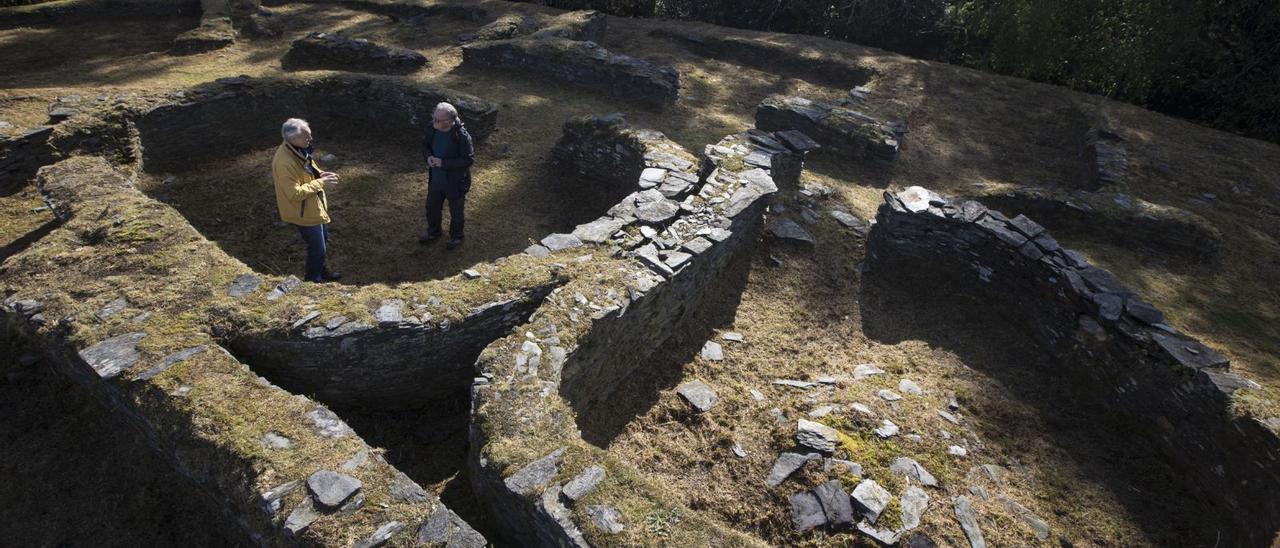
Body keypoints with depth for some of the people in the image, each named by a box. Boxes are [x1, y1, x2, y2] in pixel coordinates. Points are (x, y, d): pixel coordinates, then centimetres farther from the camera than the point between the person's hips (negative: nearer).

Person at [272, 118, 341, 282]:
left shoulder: (299, 150, -4)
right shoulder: (284, 163, -32)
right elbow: (295, 193, -30)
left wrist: (321, 175, -6)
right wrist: (320, 183, -26)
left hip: (314, 207, 9)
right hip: (304, 213, -9)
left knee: (323, 242, 25)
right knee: (317, 248, 6)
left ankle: (321, 270, 47)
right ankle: (312, 279, 28)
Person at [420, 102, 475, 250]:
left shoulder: (462, 136, -29)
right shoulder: (432, 129, -10)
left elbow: (469, 159, -25)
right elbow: (425, 145, 8)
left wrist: (443, 163, -28)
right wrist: (428, 156, -16)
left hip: (455, 182, -6)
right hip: (435, 179, 6)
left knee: (455, 212, 17)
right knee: (431, 207, 24)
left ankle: (456, 237, 43)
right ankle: (433, 233, 51)